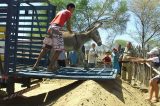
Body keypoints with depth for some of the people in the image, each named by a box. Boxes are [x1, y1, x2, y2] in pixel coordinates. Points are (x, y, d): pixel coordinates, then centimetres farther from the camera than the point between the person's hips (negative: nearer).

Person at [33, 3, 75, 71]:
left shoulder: (60, 12, 31)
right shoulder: (68, 13, 9)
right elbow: (68, 24, 4)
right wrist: (70, 31, 21)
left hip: (50, 28, 8)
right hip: (56, 29, -8)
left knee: (45, 48, 11)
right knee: (59, 49, -4)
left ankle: (36, 64, 8)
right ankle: (50, 66, -6)